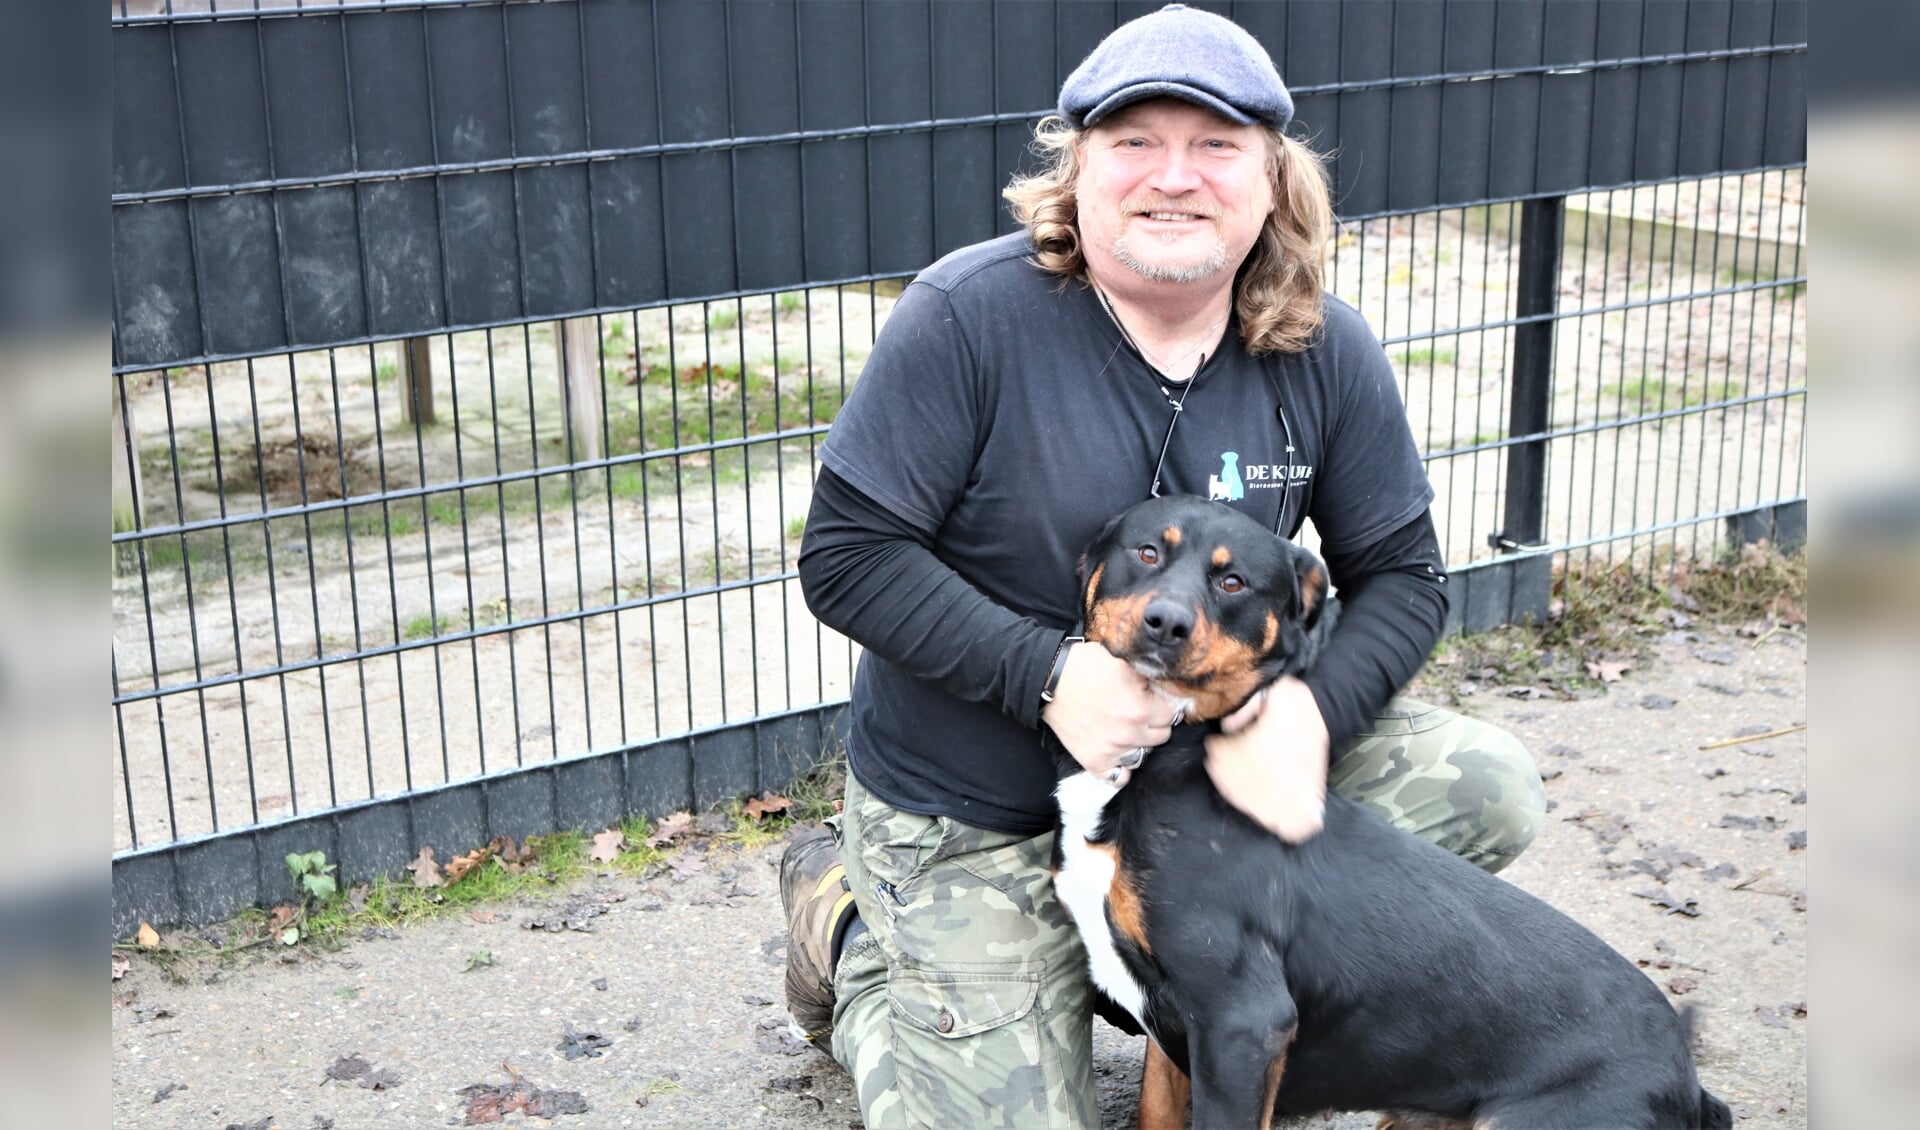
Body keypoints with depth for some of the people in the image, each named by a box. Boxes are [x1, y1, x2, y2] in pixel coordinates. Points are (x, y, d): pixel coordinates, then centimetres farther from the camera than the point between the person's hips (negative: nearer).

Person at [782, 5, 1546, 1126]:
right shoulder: (969, 316, -19)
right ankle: (848, 930, 24)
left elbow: (1403, 576, -1)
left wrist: (1313, 710, -23)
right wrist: (1047, 674, -29)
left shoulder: (1326, 351, -7)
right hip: (974, 822, -4)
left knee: (1490, 789, -9)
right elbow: (847, 557, -18)